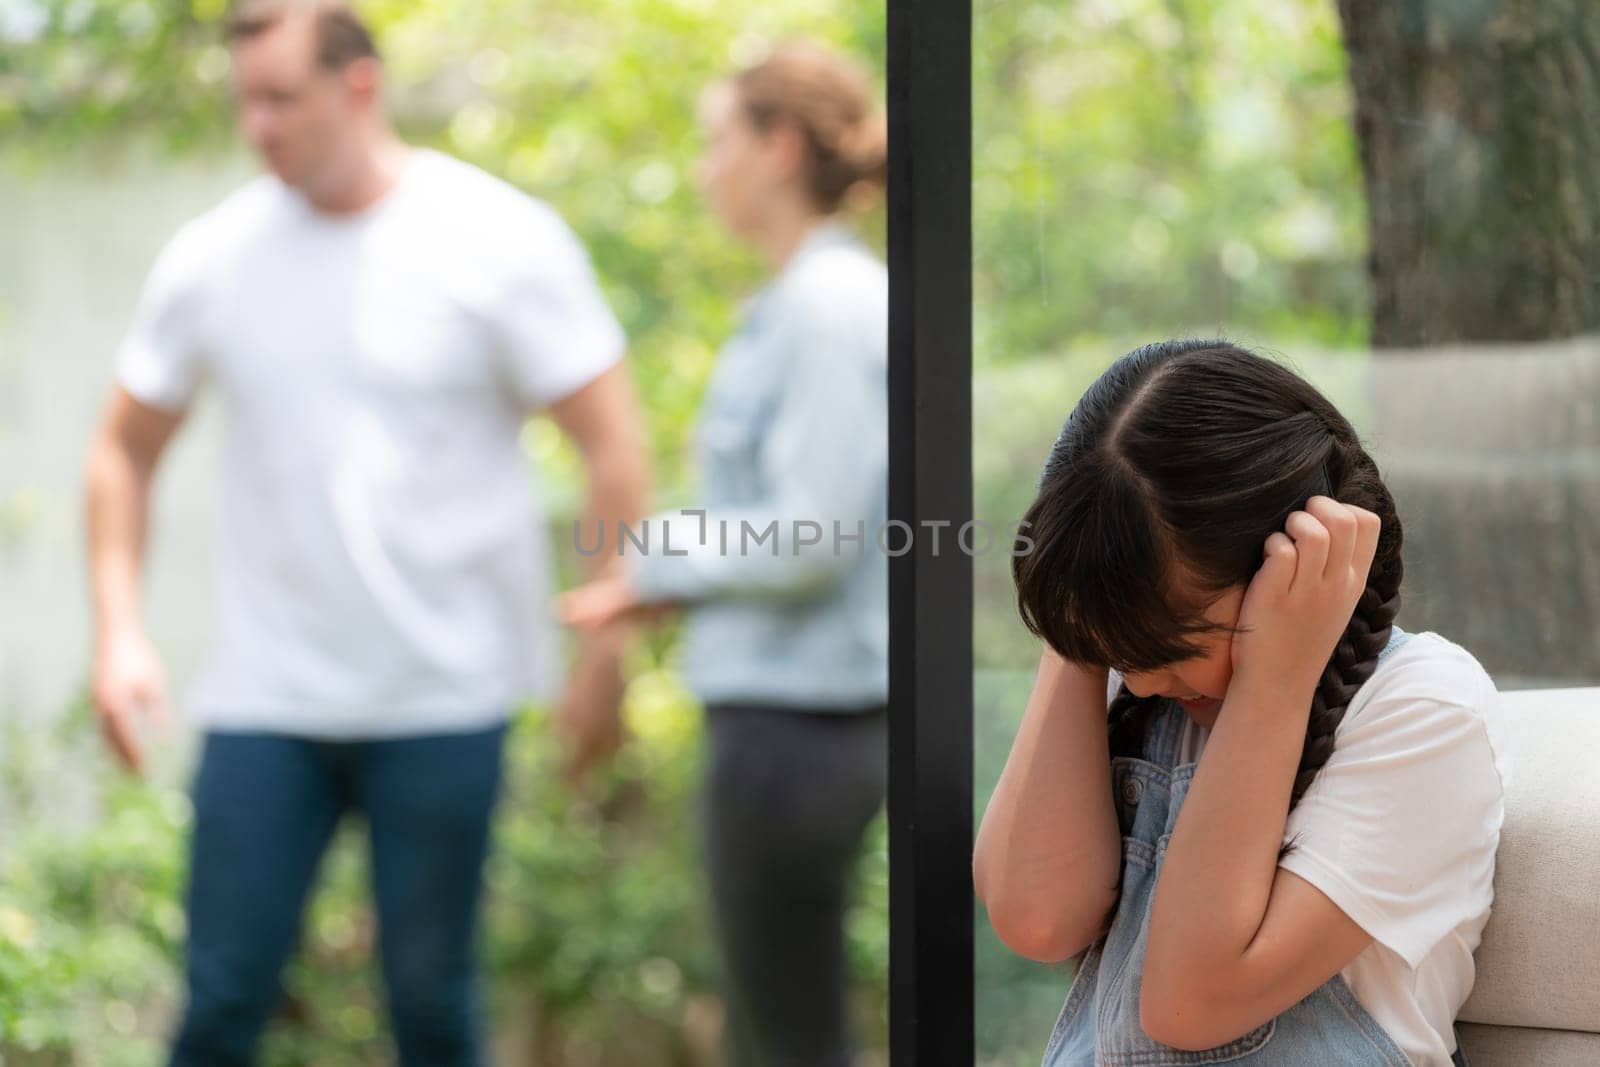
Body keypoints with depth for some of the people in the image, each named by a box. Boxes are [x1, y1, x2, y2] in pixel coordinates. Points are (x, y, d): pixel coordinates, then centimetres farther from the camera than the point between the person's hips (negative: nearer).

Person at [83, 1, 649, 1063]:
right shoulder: (211, 258, 4)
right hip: (264, 697, 2)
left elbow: (613, 445, -3)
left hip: (444, 697, -2)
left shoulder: (500, 241, -5)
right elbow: (125, 450, 14)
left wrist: (607, 647, -7)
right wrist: (120, 633, 2)